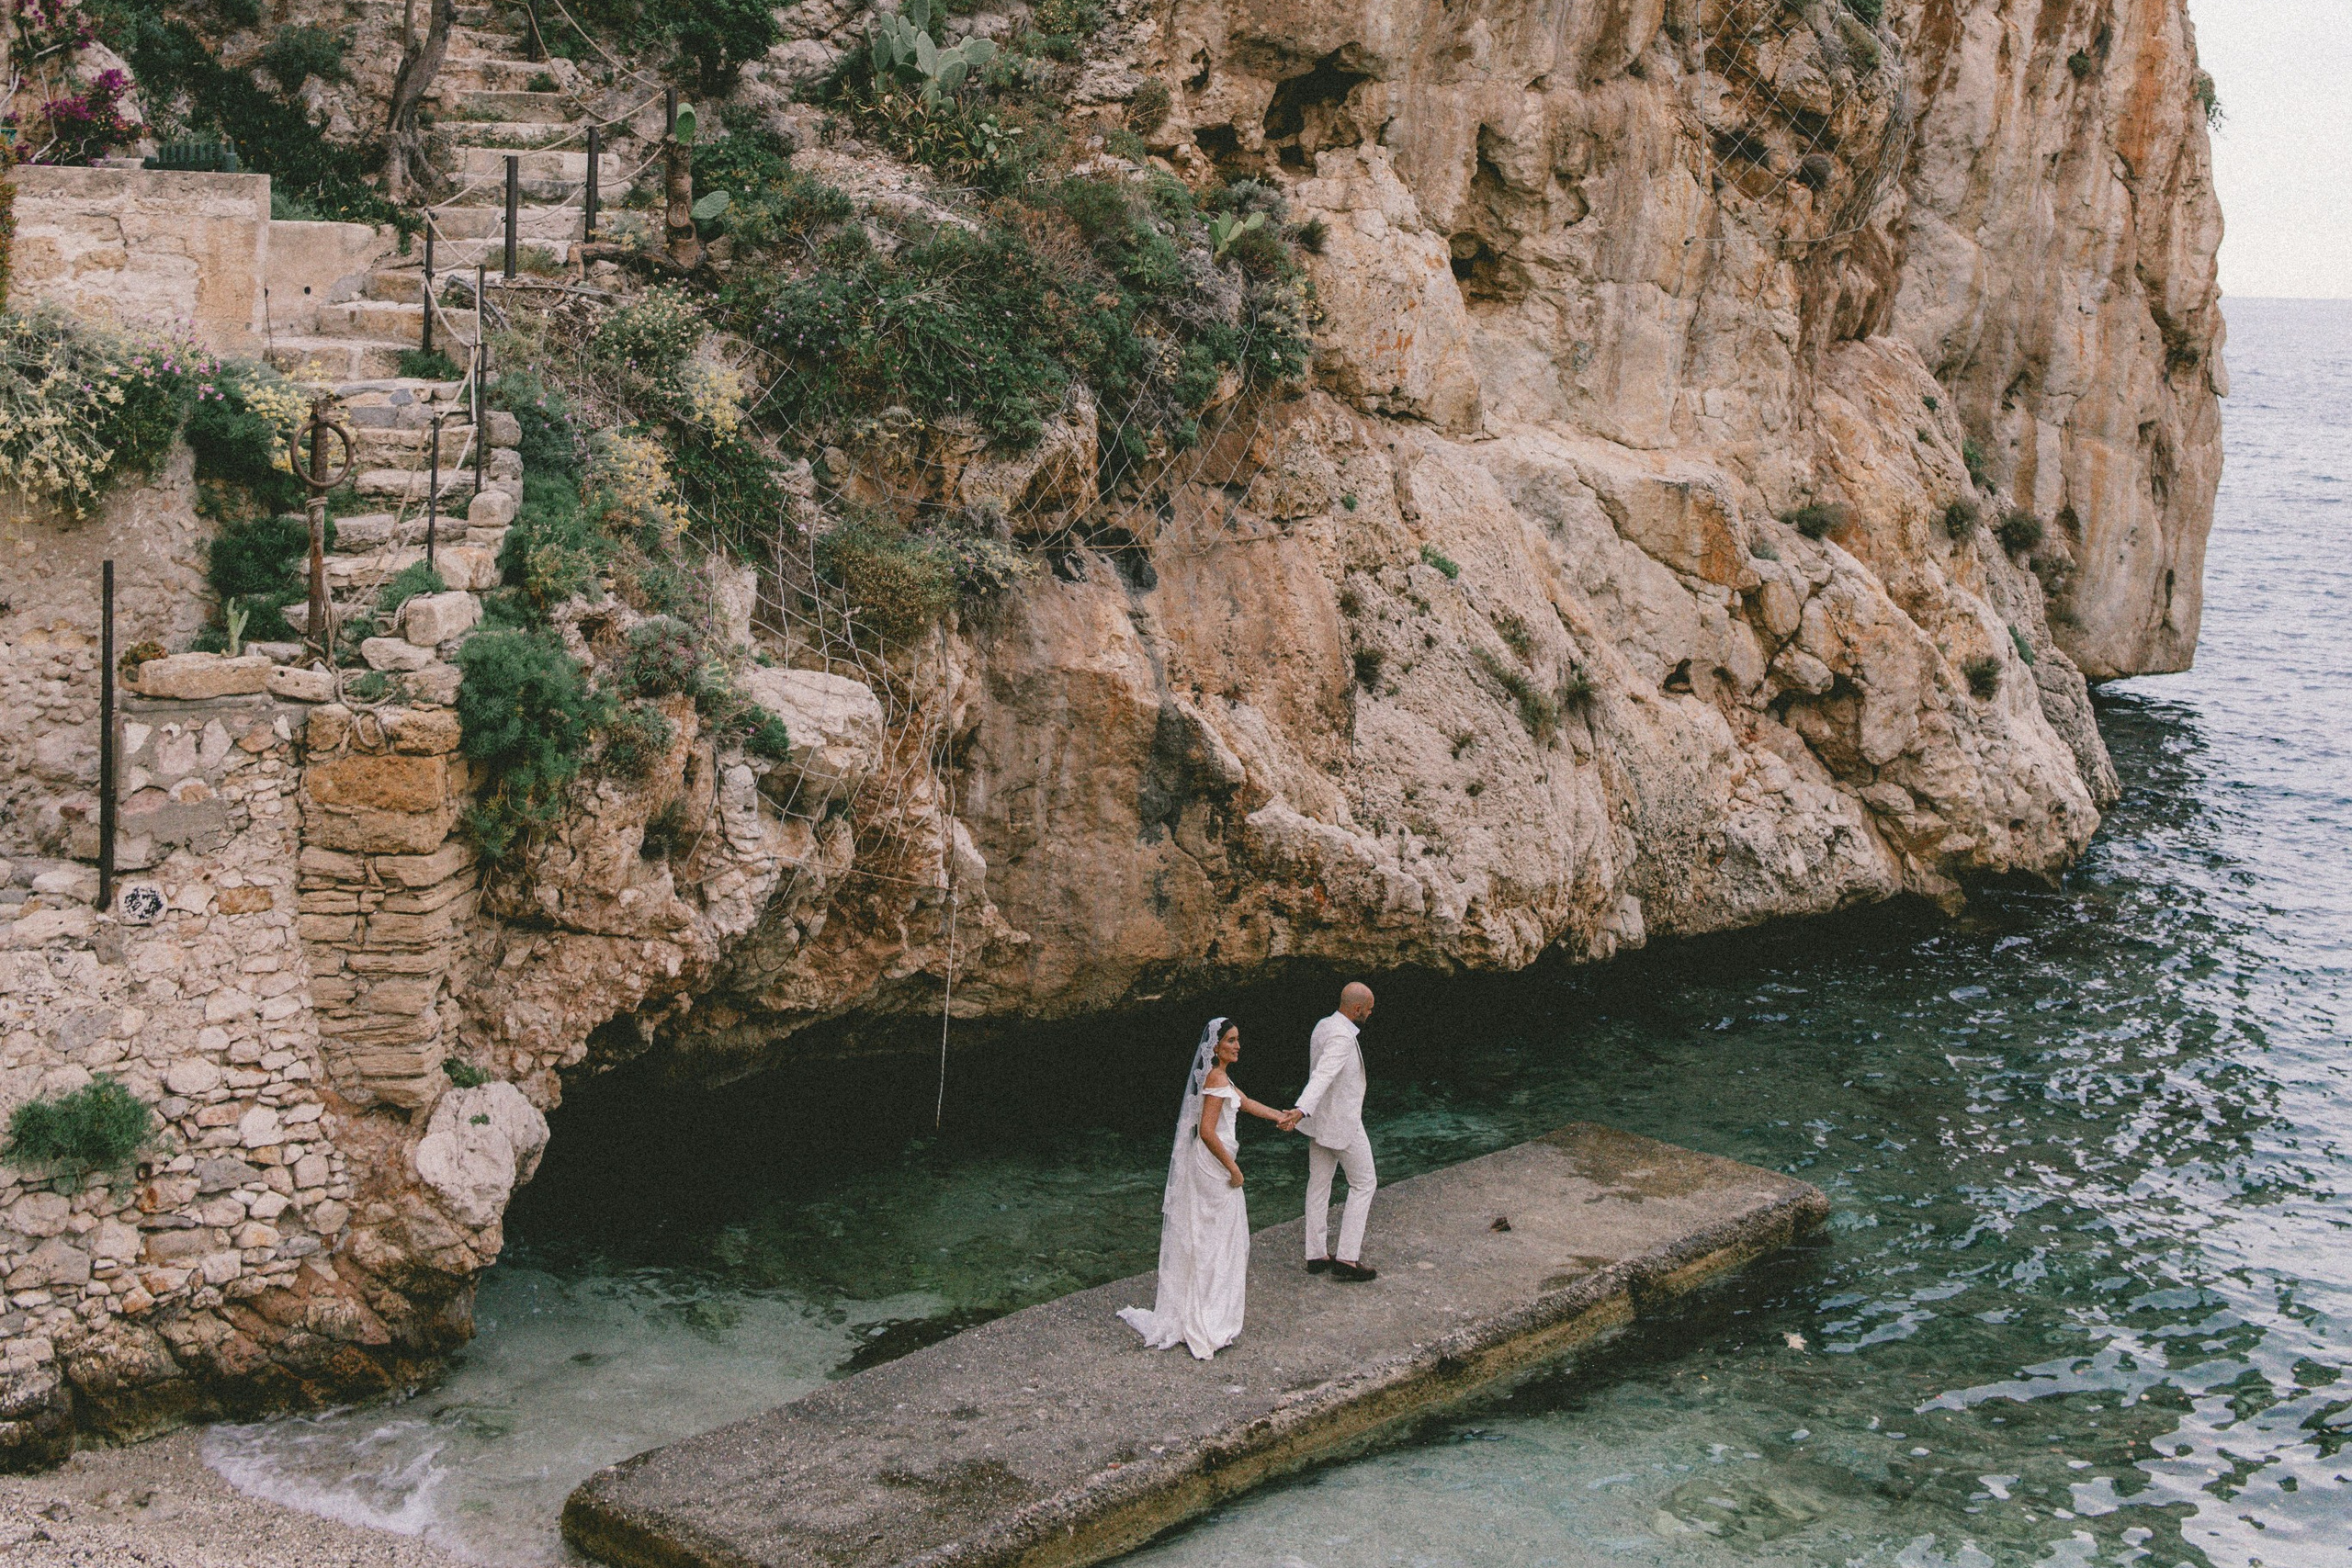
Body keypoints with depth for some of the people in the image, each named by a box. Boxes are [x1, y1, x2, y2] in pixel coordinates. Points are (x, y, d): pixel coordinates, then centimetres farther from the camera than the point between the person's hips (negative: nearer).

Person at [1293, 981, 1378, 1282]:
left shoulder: (1323, 1027, 6)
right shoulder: (1342, 1037, -24)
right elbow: (1322, 1075, -38)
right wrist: (1301, 1110, -48)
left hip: (1320, 1119, 9)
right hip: (1341, 1123, -9)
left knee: (1319, 1184, 13)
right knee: (1364, 1183, 3)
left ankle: (1315, 1255, 21)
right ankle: (1347, 1259, 0)